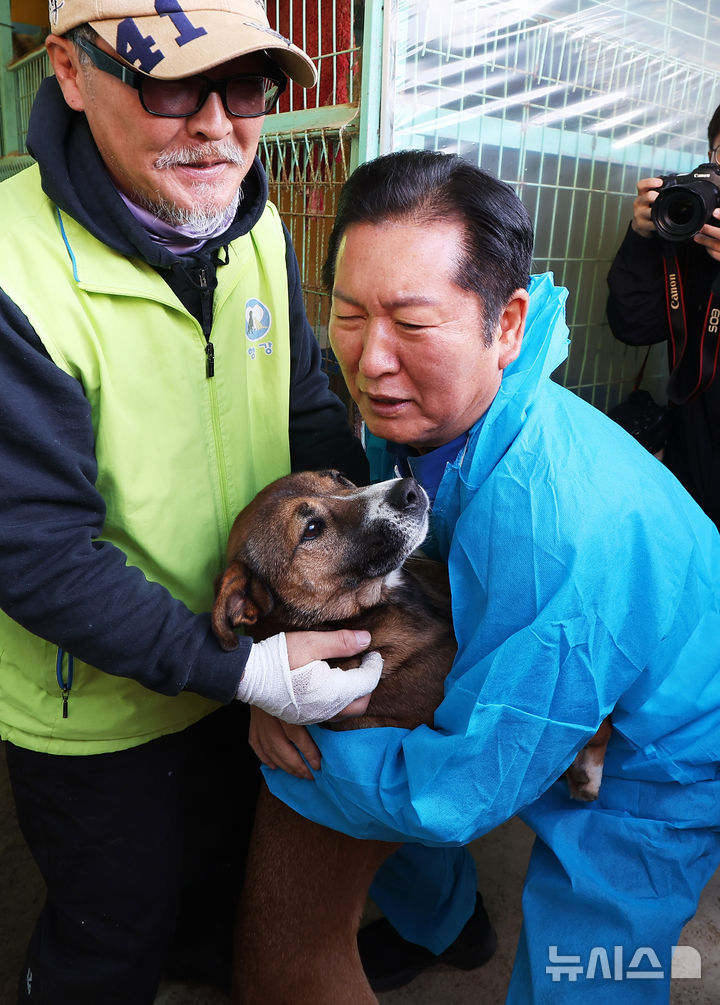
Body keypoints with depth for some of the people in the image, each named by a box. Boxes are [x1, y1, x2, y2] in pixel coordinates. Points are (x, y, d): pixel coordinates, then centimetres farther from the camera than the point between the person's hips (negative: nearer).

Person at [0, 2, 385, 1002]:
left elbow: (309, 410, 1)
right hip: (95, 706, -6)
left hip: (250, 658, 7)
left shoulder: (255, 226, -6)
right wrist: (235, 668, -29)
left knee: (231, 848, 35)